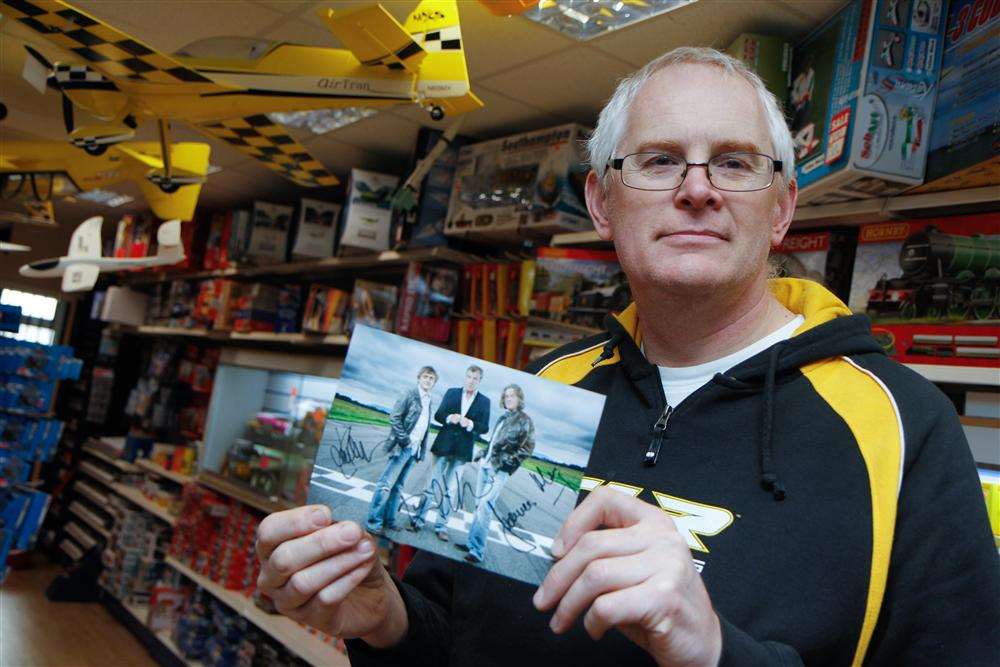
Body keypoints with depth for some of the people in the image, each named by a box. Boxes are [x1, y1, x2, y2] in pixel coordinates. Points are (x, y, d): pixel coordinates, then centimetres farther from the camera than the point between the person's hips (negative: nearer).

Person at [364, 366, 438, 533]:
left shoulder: (428, 400, 15)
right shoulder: (410, 394, -5)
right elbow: (394, 418, -11)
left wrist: (422, 449, 10)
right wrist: (405, 439, -14)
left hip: (414, 449, 7)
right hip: (402, 446, -7)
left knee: (398, 486, 9)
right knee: (386, 483, -7)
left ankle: (389, 520, 13)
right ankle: (373, 521, -2)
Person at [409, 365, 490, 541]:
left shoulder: (484, 401, 5)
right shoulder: (452, 392, 7)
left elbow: (484, 428, 1)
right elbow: (438, 415, 4)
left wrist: (470, 424, -18)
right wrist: (449, 418, -17)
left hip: (462, 450, 0)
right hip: (444, 445, 0)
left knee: (451, 489, 2)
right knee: (434, 483, 4)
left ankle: (441, 526, 9)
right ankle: (418, 519, 12)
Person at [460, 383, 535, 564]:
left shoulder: (524, 420, -5)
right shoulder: (503, 417, 16)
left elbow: (528, 448, -7)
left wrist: (507, 462, -11)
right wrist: (484, 455, 14)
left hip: (500, 470, -7)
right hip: (486, 465, 7)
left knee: (484, 507, -14)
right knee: (480, 505, 10)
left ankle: (477, 551, -14)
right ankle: (472, 542, 19)